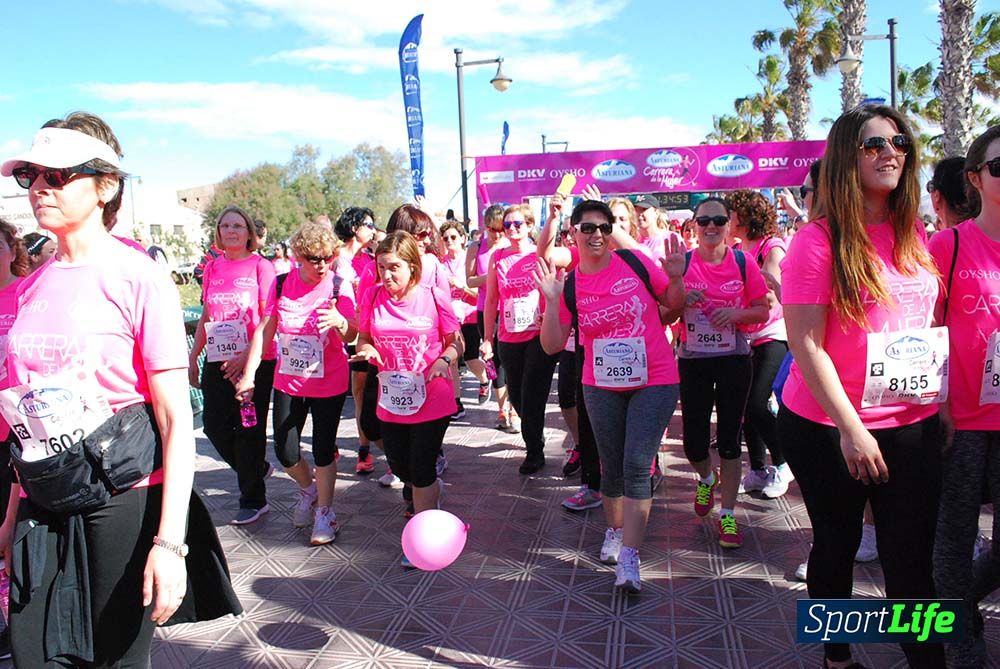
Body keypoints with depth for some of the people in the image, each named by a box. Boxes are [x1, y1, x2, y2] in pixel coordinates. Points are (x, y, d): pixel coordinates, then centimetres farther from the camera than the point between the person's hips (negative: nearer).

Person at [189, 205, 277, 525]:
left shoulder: (261, 266, -6)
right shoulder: (212, 268, 10)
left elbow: (269, 318, -11)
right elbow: (206, 316, 17)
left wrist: (247, 357, -19)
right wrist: (193, 356, 14)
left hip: (256, 362, -5)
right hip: (217, 361, 5)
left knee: (249, 430, 3)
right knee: (214, 426, 6)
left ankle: (253, 501, 19)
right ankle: (258, 468, 33)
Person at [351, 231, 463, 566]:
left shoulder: (433, 296, -11)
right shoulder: (372, 296, -3)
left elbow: (456, 342, -3)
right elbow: (363, 339, 8)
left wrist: (443, 360, -23)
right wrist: (367, 350, -15)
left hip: (431, 400, -4)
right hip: (391, 401, 4)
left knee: (421, 470, 2)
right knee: (401, 468, 18)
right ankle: (430, 492, 52)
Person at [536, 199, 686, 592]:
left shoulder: (635, 263, -6)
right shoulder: (568, 285, -3)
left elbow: (675, 305, 5)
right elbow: (551, 345, -5)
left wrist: (676, 277, -14)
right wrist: (551, 301, -16)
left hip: (654, 382, -2)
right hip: (602, 387, 2)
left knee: (637, 465, -10)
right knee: (612, 467, 14)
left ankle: (628, 559, -5)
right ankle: (614, 531, 38)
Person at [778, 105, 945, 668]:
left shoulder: (914, 235, 6)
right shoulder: (818, 240, -12)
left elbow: (933, 322, 16)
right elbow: (806, 346, -16)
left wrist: (944, 401, 8)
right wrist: (851, 428, -18)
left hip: (915, 426, 4)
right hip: (829, 429, -4)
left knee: (912, 559, 7)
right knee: (838, 545, 15)